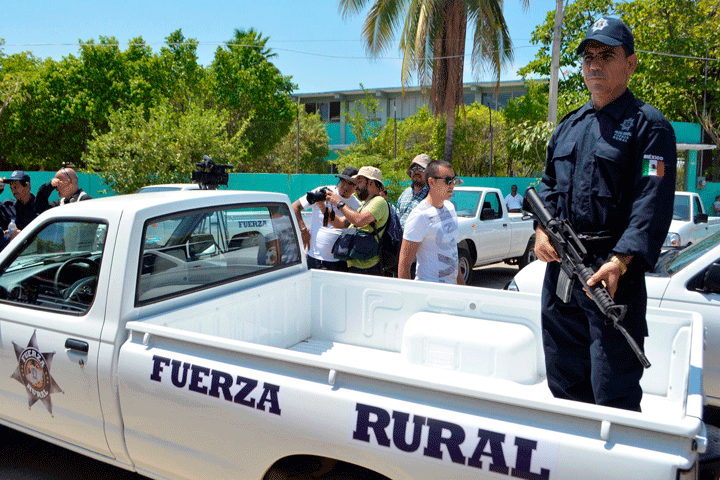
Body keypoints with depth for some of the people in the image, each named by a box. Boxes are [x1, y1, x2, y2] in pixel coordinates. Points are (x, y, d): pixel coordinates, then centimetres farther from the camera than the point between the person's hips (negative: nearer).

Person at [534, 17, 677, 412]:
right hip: (559, 266, 7)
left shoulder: (649, 126, -4)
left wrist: (620, 261, -26)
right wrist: (542, 228, 1)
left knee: (613, 394, -4)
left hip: (613, 272, -6)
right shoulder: (569, 126, 17)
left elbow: (652, 205, -14)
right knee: (563, 381, 17)